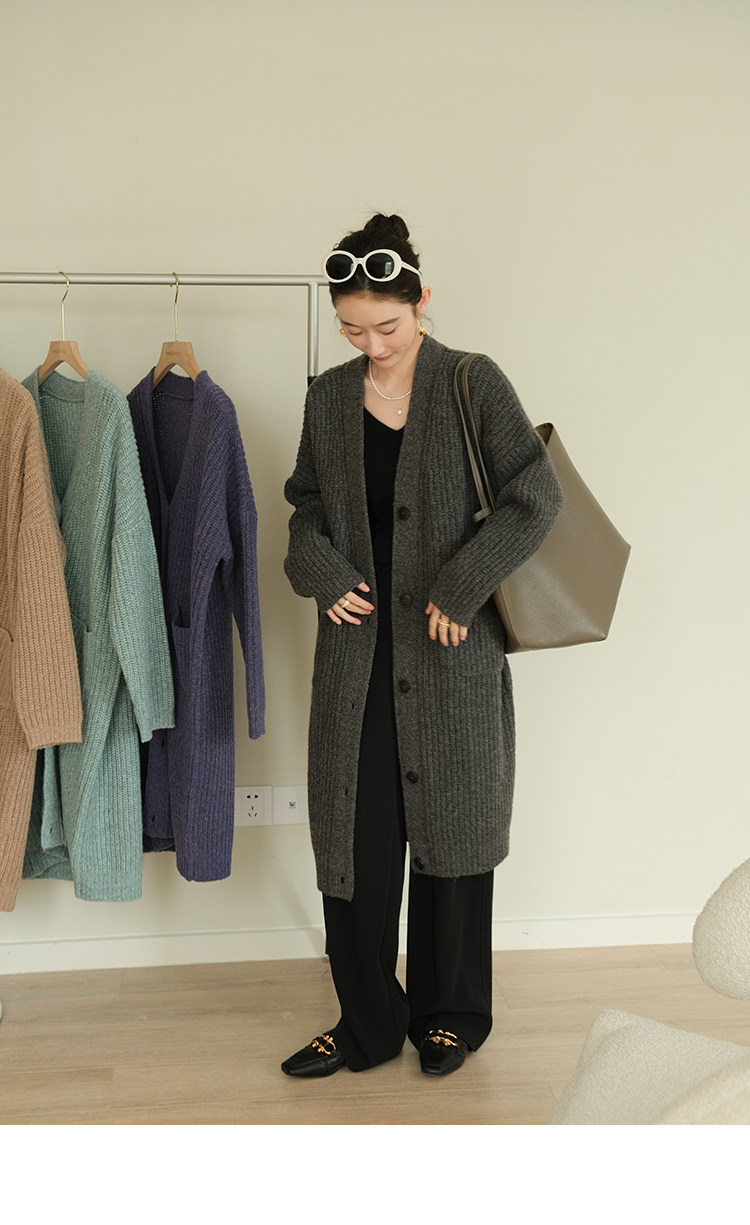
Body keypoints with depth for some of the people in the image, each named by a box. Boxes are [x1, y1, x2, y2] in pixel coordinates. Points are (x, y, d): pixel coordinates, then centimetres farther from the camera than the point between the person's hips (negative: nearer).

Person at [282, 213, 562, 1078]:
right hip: (358, 649, 3)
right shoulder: (329, 398, 7)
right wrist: (323, 573, -3)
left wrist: (459, 588, -15)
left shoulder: (472, 384, -5)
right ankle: (366, 1024, 19)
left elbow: (536, 498, -10)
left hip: (452, 651, -3)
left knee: (451, 828, 7)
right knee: (352, 837, 4)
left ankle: (451, 1016, 24)